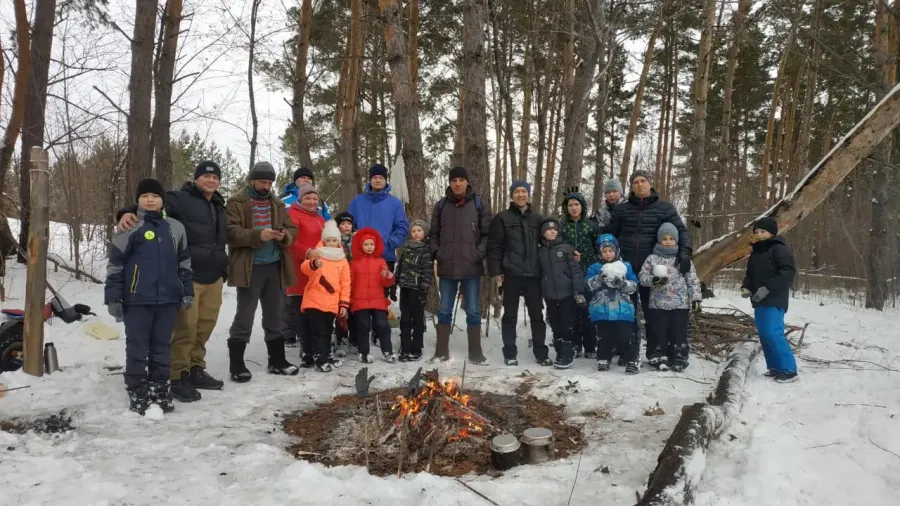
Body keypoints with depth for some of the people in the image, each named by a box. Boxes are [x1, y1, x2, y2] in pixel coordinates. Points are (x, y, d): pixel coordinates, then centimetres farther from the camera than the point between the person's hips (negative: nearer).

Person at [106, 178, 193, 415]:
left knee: (162, 347, 11)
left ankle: (160, 391, 21)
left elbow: (184, 262, 16)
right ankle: (137, 393, 14)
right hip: (137, 300, -3)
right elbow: (115, 264, -2)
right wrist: (113, 297, -5)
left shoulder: (175, 228, 9)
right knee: (137, 348, 4)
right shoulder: (130, 227, -2)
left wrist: (187, 291, 12)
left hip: (168, 299, 3)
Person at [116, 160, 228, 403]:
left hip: (213, 278, 8)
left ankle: (195, 369, 25)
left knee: (205, 327, 12)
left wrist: (223, 271, 27)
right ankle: (178, 377, 3)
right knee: (185, 328, -7)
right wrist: (129, 213, -37)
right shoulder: (180, 199, -4)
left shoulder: (218, 207, 20)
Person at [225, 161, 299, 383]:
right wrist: (258, 235, -27)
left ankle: (277, 361, 24)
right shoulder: (237, 203, -3)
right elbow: (230, 232, -15)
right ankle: (237, 365, 7)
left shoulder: (277, 204, 15)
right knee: (245, 316, -2)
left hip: (275, 266, 6)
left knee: (274, 316, 13)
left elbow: (292, 229, 14)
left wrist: (284, 235, -10)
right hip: (250, 268, -6)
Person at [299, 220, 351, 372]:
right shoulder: (316, 255, 1)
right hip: (314, 301, -3)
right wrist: (314, 264, -43)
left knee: (327, 331, 15)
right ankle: (320, 359, -3)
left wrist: (344, 303, 2)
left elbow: (345, 284, 8)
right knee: (317, 331, -5)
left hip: (332, 304, 4)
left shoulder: (342, 260, 10)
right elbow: (304, 268, -20)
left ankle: (326, 355, 27)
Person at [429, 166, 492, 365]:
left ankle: (475, 353, 12)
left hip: (471, 266, -1)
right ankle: (441, 352, 17)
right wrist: (436, 252, -1)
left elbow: (487, 232, 3)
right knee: (444, 310, 8)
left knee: (473, 311, 4)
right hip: (447, 267, 1)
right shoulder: (441, 205, 7)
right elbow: (434, 233, 13)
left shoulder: (478, 203, 4)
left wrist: (480, 253, -9)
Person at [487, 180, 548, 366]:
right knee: (510, 315, 5)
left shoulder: (537, 219, 13)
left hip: (533, 274, 3)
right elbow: (494, 246, -3)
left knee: (537, 315, 7)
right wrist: (495, 271, -10)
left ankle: (541, 353, 16)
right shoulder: (502, 218, 1)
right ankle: (510, 354, 13)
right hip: (511, 274, -3)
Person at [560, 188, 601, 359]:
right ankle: (575, 346, 9)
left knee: (588, 310, -1)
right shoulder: (561, 226, 7)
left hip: (588, 273, -1)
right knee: (572, 311, 1)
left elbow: (599, 249, 6)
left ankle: (590, 347, 6)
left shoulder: (592, 226, 7)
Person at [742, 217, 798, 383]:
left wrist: (768, 288, -23)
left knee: (773, 333, -15)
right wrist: (746, 287, 1)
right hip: (759, 301, 9)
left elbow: (789, 271, -18)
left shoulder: (779, 248, -9)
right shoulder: (756, 251, 16)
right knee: (764, 334, 9)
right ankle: (774, 367, 18)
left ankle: (789, 369, -6)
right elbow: (750, 273, 22)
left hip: (774, 300, -9)